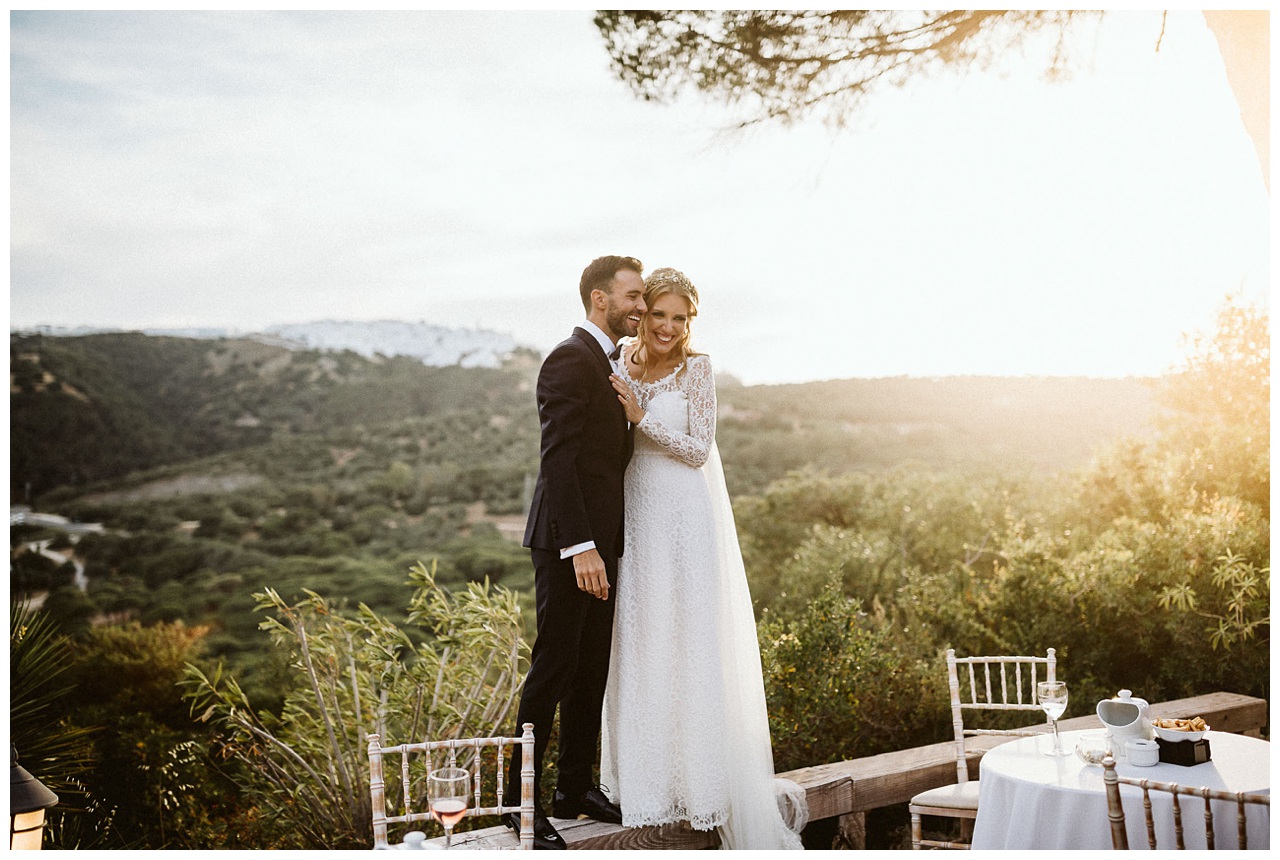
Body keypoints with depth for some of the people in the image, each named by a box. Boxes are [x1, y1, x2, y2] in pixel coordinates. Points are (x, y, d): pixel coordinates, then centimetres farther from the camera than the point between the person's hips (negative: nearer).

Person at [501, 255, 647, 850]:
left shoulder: (606, 364, 18)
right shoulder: (569, 360, -12)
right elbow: (558, 460, -20)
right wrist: (580, 547, -24)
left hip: (600, 541, 9)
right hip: (570, 541, -9)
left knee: (592, 670, 14)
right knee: (554, 667, -3)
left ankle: (576, 789, 25)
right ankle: (522, 803, 8)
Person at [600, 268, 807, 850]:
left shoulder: (696, 369, -5)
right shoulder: (623, 365, 9)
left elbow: (698, 450, -9)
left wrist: (641, 414, -15)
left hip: (685, 521, -4)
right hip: (636, 518, 5)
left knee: (691, 647, -1)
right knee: (640, 646, 8)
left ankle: (703, 780, 14)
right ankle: (649, 779, 21)